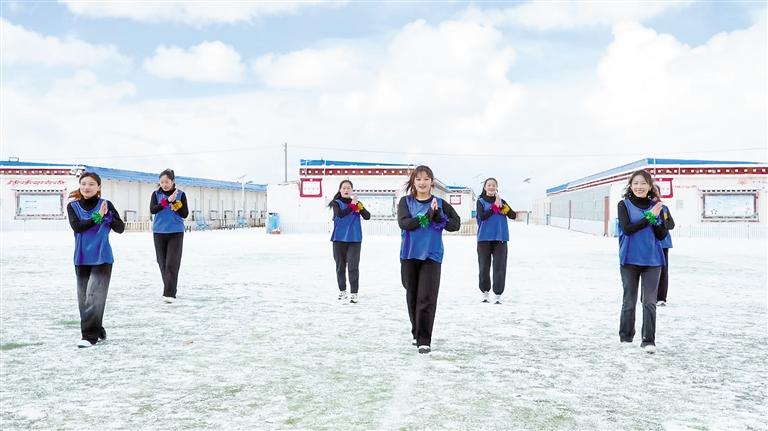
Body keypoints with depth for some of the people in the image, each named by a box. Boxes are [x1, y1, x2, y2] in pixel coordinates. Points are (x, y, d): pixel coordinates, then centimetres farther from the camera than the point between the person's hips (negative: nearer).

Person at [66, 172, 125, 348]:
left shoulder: (106, 204, -2)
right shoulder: (73, 206, 3)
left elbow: (120, 228, -4)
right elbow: (76, 226, -13)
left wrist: (107, 216, -19)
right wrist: (97, 217, -18)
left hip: (102, 258, -3)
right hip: (82, 259, 3)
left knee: (94, 296, -13)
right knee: (84, 298, 8)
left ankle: (90, 335, -11)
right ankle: (98, 332, 22)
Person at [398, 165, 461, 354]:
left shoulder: (439, 203, 4)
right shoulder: (406, 202, 3)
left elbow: (455, 224, 2)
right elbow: (404, 223, -13)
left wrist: (438, 217, -13)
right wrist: (427, 216, -21)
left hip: (431, 256, -1)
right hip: (409, 255, 1)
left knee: (427, 298, -9)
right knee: (412, 296, 11)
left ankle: (424, 340, -4)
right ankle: (416, 333, 29)